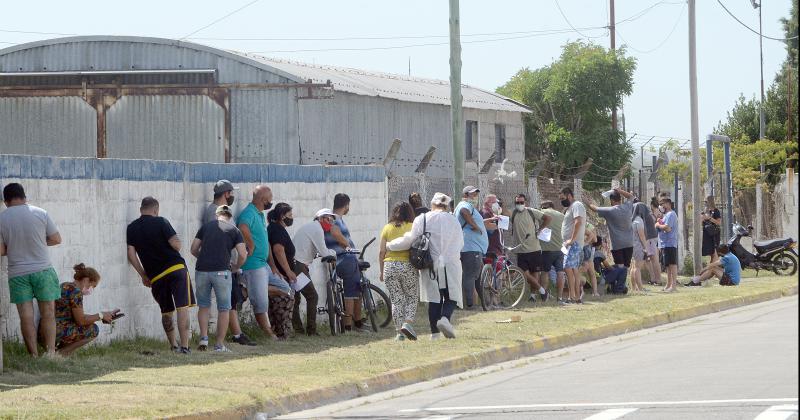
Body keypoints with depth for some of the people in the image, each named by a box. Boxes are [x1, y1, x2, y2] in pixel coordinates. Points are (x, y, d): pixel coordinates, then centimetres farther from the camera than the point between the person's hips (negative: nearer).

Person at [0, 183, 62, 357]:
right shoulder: (40, 213, -4)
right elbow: (56, 239, 3)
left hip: (17, 274, 0)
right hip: (43, 270, 0)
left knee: (26, 317, 5)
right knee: (48, 314, 7)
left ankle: (34, 355, 5)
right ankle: (51, 351, 0)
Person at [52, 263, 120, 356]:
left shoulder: (65, 286, 17)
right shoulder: (76, 291, -13)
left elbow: (78, 316, 20)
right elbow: (81, 321, -12)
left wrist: (101, 317, 16)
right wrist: (101, 316, 1)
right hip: (57, 333, -10)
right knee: (93, 329, -4)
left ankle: (56, 348, 10)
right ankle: (61, 352, -4)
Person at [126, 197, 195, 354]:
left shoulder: (132, 228, 7)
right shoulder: (161, 222, -4)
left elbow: (131, 254, 3)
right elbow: (176, 244, -11)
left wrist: (143, 275, 12)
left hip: (156, 276, 4)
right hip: (176, 268, -4)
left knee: (166, 312, 19)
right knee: (182, 308, -7)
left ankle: (173, 345, 27)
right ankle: (184, 345, -17)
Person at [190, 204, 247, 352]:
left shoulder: (206, 226, 13)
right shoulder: (233, 230, 7)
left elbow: (194, 249, 12)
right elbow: (242, 254, -2)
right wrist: (236, 267, 16)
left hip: (202, 270, 2)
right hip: (221, 271, -2)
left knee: (203, 305, 17)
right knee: (223, 308, 8)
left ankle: (203, 337, 1)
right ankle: (220, 344, 6)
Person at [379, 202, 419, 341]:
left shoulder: (387, 228, 5)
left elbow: (382, 253, 4)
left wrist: (382, 271, 13)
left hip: (390, 266, 2)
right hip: (408, 266, -2)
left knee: (396, 300, 7)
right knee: (412, 298, 11)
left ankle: (399, 332, 6)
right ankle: (407, 323, -9)